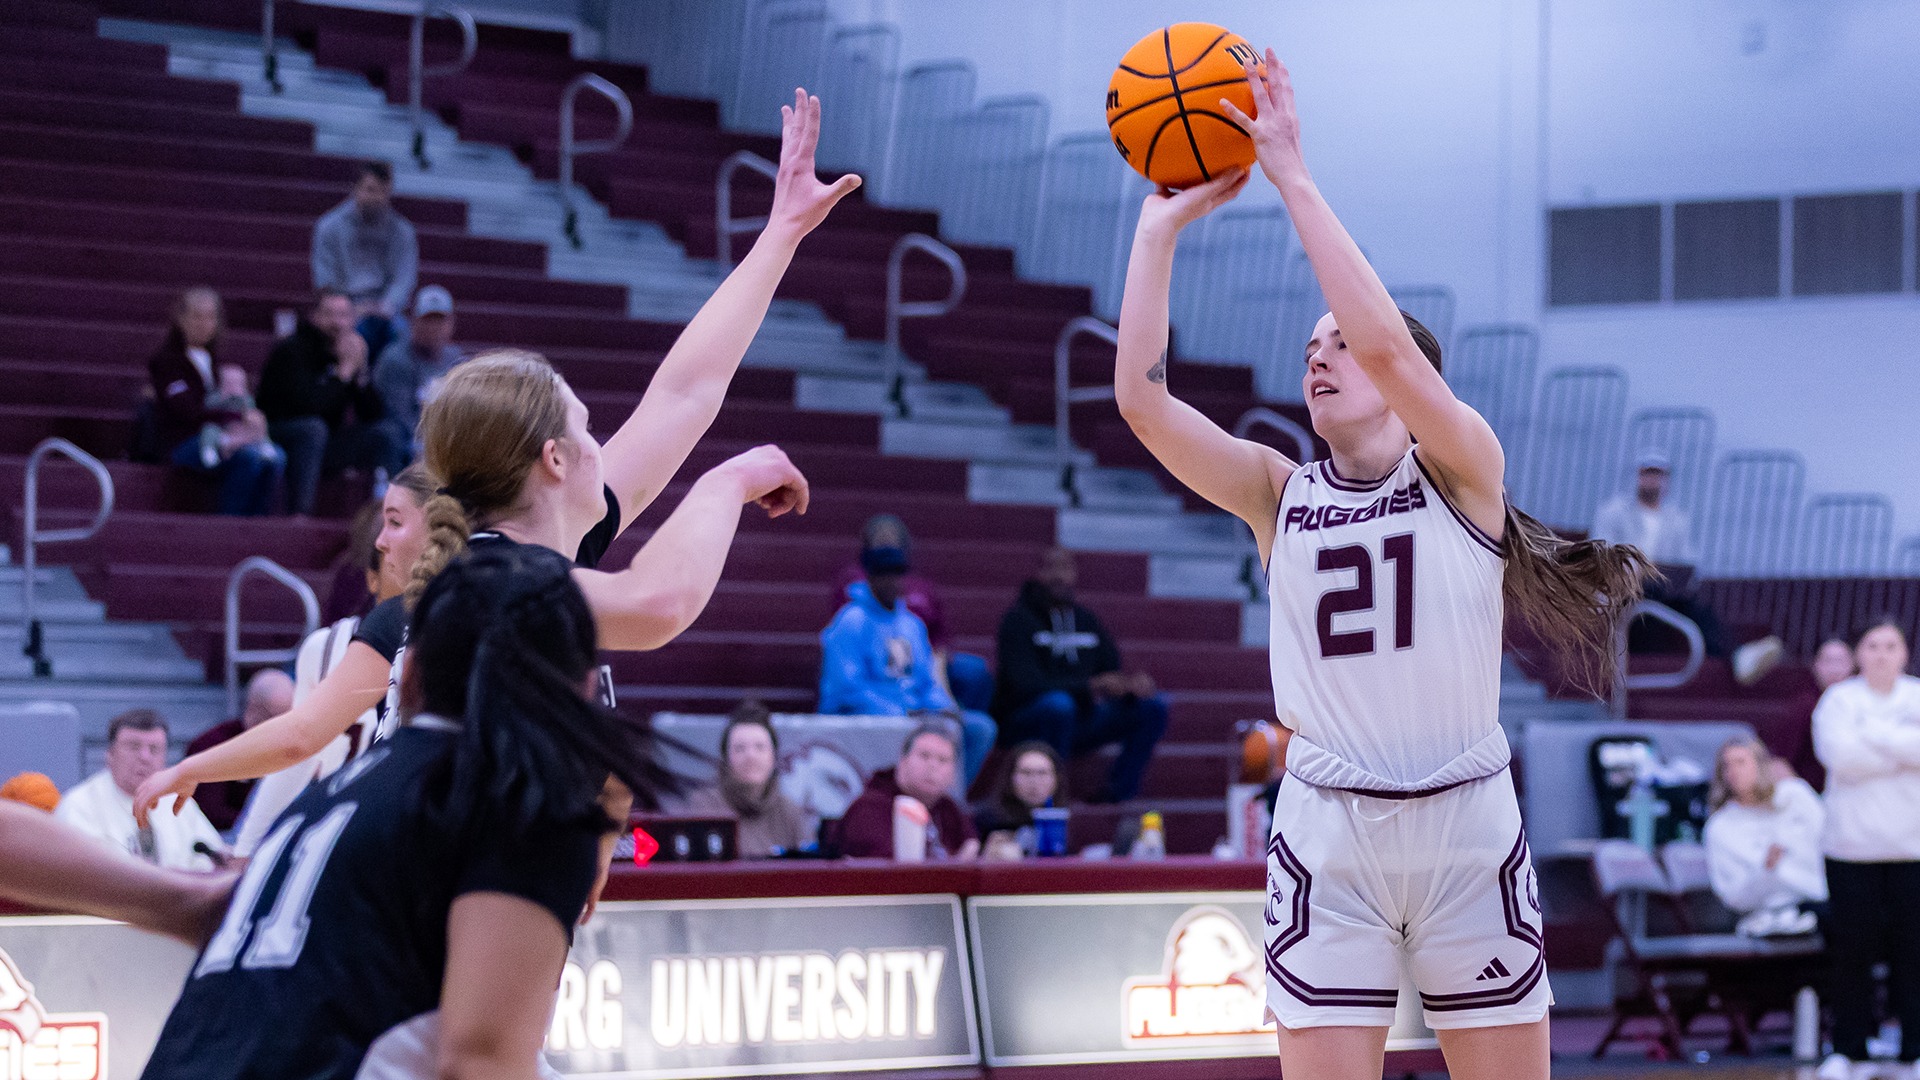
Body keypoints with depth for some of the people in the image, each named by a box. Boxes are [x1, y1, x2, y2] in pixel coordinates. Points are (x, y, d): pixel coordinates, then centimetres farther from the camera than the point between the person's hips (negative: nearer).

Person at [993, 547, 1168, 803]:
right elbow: (1027, 685, -19)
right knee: (1058, 703, -40)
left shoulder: (1087, 621, 12)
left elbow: (1112, 677, 12)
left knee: (1153, 705, -11)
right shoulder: (1018, 620, -7)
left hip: (1080, 719, 6)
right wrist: (1092, 686, -28)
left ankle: (1120, 794, -12)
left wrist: (1134, 681, -14)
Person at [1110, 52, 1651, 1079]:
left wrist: (1292, 177, -17)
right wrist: (1160, 228, -5)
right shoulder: (1278, 494, 7)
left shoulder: (1466, 468, -1)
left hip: (1467, 826, -2)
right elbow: (1142, 397, -5)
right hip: (1327, 834, 2)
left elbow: (1386, 344, -19)